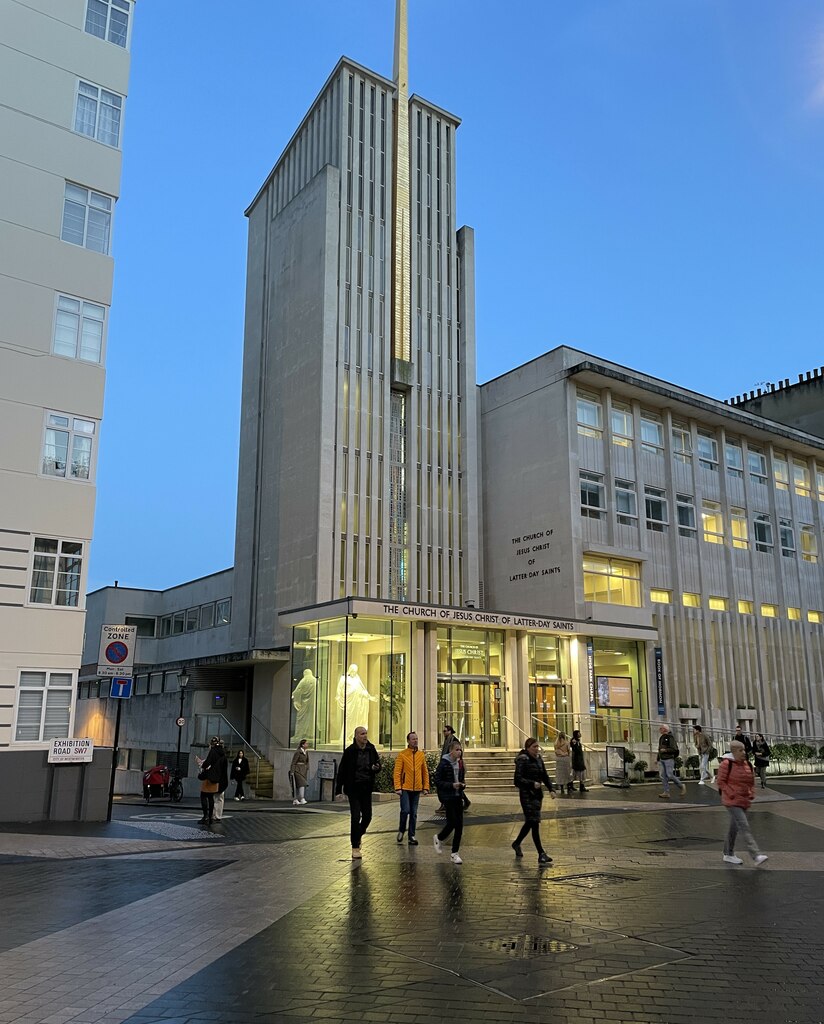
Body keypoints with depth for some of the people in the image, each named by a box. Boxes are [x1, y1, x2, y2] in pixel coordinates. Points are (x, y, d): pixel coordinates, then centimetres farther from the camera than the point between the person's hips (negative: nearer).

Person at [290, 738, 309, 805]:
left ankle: (295, 800, 13)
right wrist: (292, 771, -14)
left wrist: (307, 770, 12)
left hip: (303, 770, 8)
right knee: (302, 784, -16)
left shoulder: (306, 752, 10)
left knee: (298, 785, 9)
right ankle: (302, 799, -18)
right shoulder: (298, 752, -13)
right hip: (298, 769, -8)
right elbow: (293, 762, -12)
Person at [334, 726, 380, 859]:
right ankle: (355, 848, 5)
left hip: (367, 787, 4)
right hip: (353, 788, -4)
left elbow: (378, 764, 14)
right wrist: (338, 790, -7)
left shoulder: (371, 750, 1)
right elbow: (342, 771, -6)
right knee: (355, 817, -6)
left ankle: (358, 835, 35)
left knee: (367, 815, 7)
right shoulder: (349, 751, -10)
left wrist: (376, 767, -11)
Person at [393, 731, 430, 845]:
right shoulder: (402, 754, -6)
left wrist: (426, 787, 5)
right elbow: (397, 772, -7)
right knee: (405, 810, -10)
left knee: (414, 813, 7)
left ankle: (412, 836, 15)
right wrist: (398, 787, -13)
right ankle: (401, 831, 15)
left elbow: (425, 772, 11)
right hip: (405, 788, -4)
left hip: (417, 789, 4)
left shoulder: (421, 755, 6)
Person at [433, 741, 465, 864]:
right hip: (447, 797, -6)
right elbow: (437, 781, -12)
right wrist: (451, 785, -21)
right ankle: (439, 838, 24)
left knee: (459, 824, 2)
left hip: (458, 796, 6)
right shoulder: (444, 763, -11)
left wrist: (462, 784, -2)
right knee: (452, 822, -8)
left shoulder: (459, 763, 8)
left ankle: (455, 854, 11)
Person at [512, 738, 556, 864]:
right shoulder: (522, 760, -14)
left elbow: (545, 776, 15)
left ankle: (517, 843, 37)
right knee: (534, 823, -9)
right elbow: (518, 780, -18)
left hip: (538, 794, 8)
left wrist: (551, 789, 2)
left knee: (530, 822, 17)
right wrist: (532, 784, -26)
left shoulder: (538, 758, 9)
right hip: (527, 795, -8)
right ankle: (541, 854, -7)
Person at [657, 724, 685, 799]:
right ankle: (666, 793, -1)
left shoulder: (670, 737, -10)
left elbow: (674, 749, -15)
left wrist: (665, 750, -17)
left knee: (670, 775, -10)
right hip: (661, 759, 8)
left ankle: (681, 787, 12)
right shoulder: (661, 738, 16)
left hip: (669, 759, -8)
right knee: (663, 776, -1)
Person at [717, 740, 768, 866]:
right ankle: (756, 856, -21)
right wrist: (732, 794, -17)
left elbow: (752, 781, 19)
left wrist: (752, 793, 4)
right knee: (744, 827, -16)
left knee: (734, 828, 16)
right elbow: (721, 782, -11)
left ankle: (728, 854, 27)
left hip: (744, 801, 7)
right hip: (732, 802, -7)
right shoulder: (726, 764, -12)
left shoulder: (747, 764, 9)